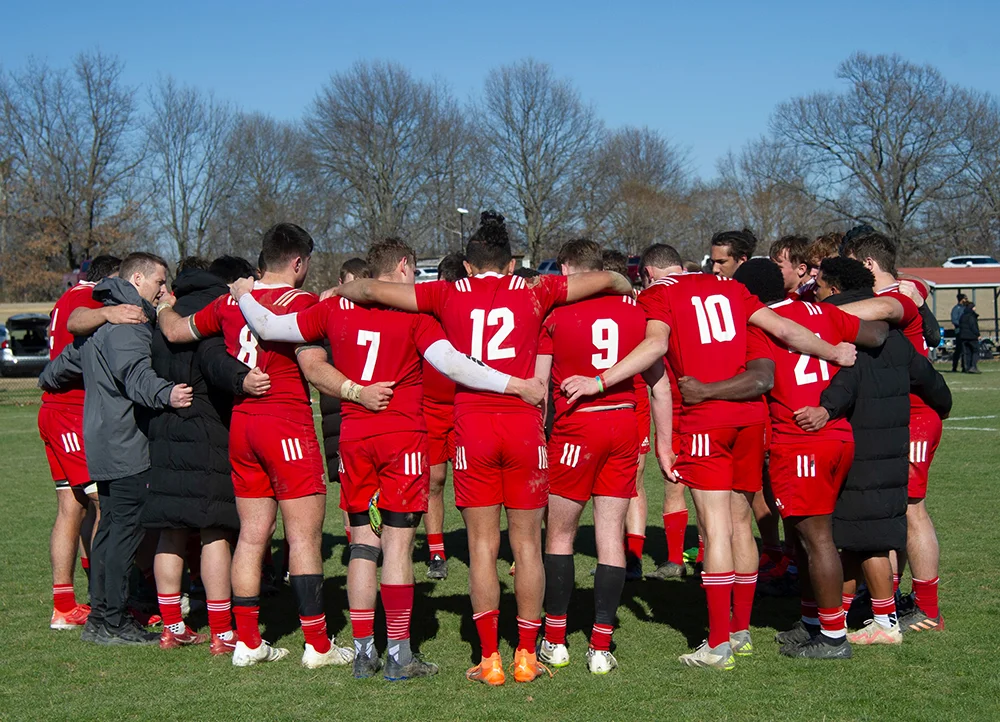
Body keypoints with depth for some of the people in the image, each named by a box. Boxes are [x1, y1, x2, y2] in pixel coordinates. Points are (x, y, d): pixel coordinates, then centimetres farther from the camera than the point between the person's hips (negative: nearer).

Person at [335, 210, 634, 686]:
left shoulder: (450, 295, 7)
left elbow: (371, 290, 10)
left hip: (472, 427, 0)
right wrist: (627, 287, 37)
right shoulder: (533, 292, 7)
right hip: (523, 424, 0)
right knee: (527, 544, 7)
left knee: (482, 545, 4)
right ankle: (526, 655, 10)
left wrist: (333, 293, 29)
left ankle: (489, 659, 5)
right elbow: (606, 280, 15)